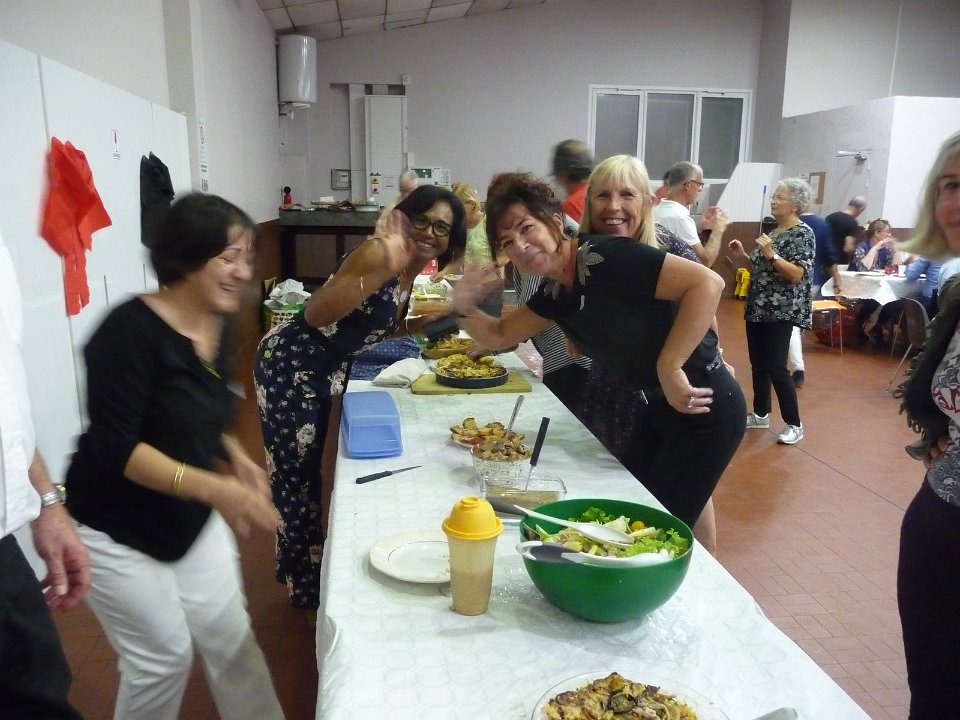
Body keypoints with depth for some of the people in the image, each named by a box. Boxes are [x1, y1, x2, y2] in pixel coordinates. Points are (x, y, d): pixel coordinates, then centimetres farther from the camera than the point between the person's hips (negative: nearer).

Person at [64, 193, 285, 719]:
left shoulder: (218, 326, -2)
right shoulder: (131, 330, -24)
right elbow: (114, 447, -28)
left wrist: (239, 462, -4)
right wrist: (215, 487, -37)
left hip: (192, 517, 6)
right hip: (118, 528, -6)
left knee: (230, 639, 12)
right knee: (164, 656, 8)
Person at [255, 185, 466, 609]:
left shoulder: (412, 270, 5)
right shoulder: (380, 253, -21)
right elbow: (315, 314, -34)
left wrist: (421, 323, 4)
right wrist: (384, 269, -44)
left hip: (321, 372, 9)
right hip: (288, 366, -9)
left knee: (307, 474, 22)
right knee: (295, 478, 4)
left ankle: (303, 570, 40)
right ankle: (306, 592, 20)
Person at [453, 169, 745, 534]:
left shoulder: (606, 257, -22)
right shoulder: (554, 293, 4)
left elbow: (708, 282, -30)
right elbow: (499, 336, 17)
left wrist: (669, 367, -28)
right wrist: (465, 308, -3)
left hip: (702, 406, -8)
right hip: (660, 409, 9)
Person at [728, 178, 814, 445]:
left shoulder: (803, 233, -10)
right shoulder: (772, 231, 14)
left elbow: (797, 274, -20)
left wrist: (772, 254, -27)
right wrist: (742, 256, 3)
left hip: (781, 312, -8)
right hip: (758, 308, 8)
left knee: (775, 367, -8)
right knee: (758, 364, 13)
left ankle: (794, 424, 4)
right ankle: (760, 414, 26)